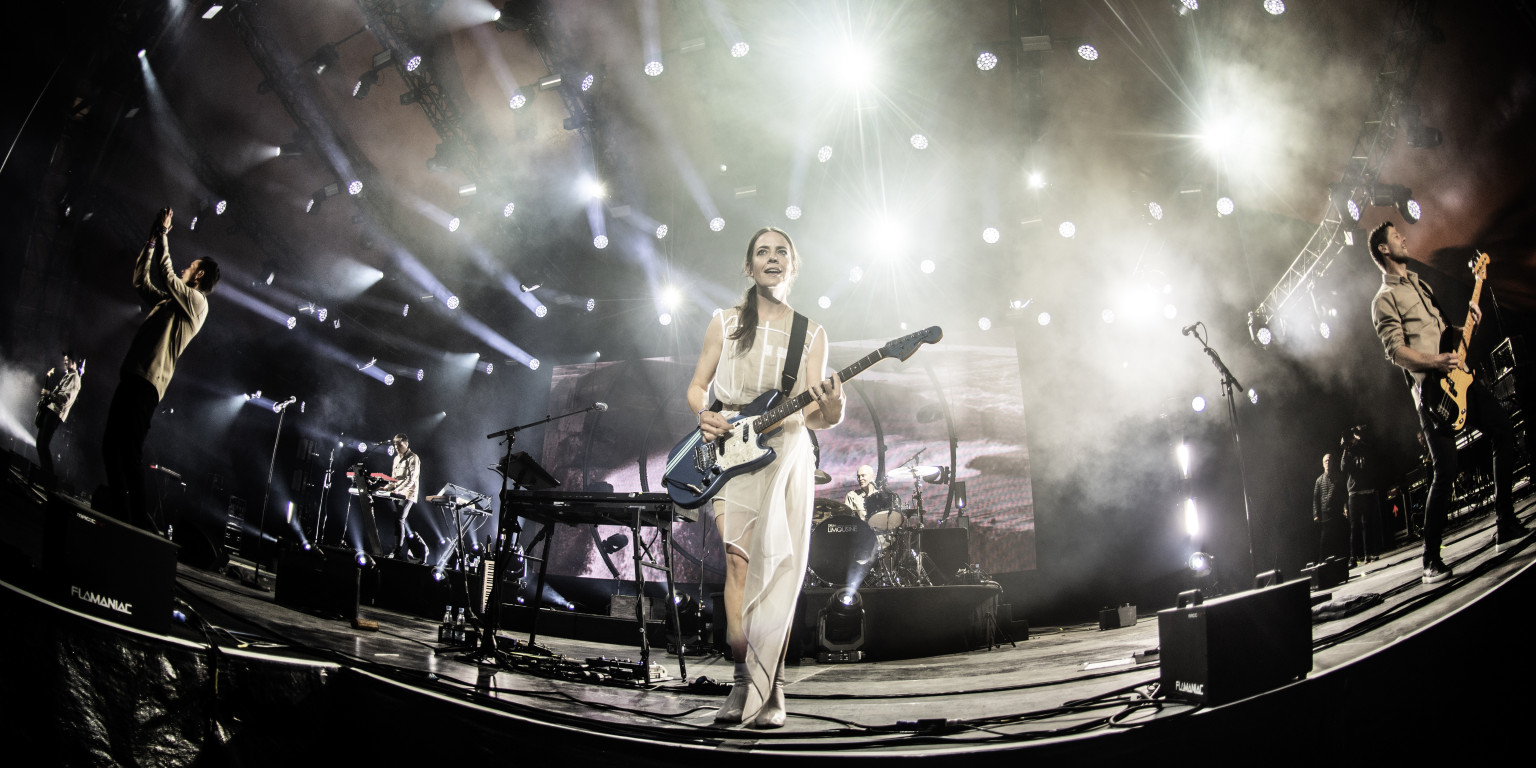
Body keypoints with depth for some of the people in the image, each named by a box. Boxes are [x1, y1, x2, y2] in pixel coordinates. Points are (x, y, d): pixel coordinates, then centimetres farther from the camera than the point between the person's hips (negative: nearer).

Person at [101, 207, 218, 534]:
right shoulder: (168, 301, 27)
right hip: (133, 378, 10)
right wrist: (153, 238, 26)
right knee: (111, 447, 6)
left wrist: (163, 234, -2)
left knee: (129, 450, -15)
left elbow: (166, 277, -12)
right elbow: (141, 279, 31)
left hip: (147, 384, -10)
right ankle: (122, 516, 5)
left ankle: (138, 517, -14)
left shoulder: (196, 301, 0)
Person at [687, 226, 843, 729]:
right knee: (740, 561, -13)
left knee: (779, 567, -6)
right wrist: (704, 414, -8)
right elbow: (696, 387, 14)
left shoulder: (811, 334, 11)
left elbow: (813, 416, 4)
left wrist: (832, 410, -19)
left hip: (786, 450, 1)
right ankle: (745, 679, -9)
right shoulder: (725, 324, 11)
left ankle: (767, 689, -2)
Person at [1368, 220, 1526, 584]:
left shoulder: (1419, 283, 24)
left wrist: (1465, 314, 13)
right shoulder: (1384, 299, -2)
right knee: (1446, 469, -13)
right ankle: (1431, 560, -7)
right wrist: (1436, 362, -26)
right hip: (1431, 389, -8)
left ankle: (1506, 524, 13)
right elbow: (1395, 351, -12)